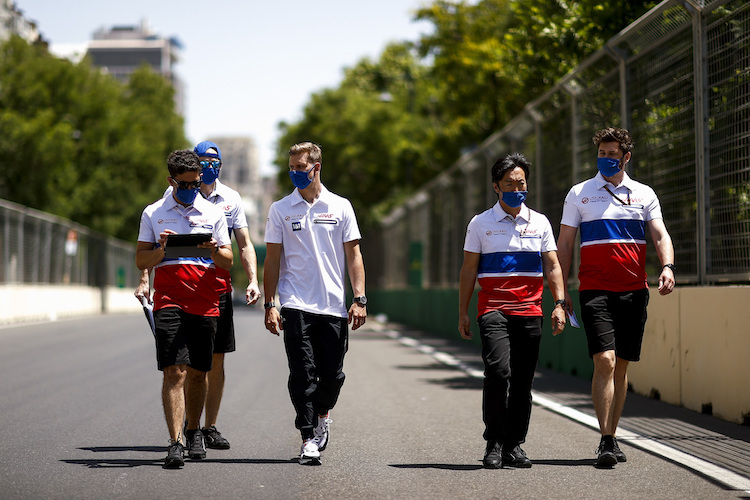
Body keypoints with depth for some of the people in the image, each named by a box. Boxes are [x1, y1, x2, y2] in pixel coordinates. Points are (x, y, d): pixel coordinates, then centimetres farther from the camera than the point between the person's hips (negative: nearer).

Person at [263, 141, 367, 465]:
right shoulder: (280, 209, 6)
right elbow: (272, 259, 5)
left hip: (334, 305, 1)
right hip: (296, 305, -1)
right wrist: (269, 305, -2)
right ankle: (309, 438, -2)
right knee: (303, 374, -7)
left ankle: (322, 414, 33)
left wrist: (359, 299, -3)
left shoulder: (340, 207, 7)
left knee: (333, 374, 5)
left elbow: (353, 254, 7)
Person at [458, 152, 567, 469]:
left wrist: (559, 304, 2)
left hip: (530, 312, 3)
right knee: (498, 371, -19)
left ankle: (514, 445, 12)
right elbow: (469, 270, 7)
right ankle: (494, 443, -8)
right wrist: (462, 313, 3)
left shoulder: (540, 223, 13)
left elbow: (552, 267, 13)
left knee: (523, 381, 3)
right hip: (493, 309, -3)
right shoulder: (480, 223, 7)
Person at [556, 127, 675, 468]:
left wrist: (667, 267, -16)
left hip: (634, 290, 3)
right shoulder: (579, 193, 7)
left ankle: (612, 436, 17)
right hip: (595, 289, -2)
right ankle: (606, 442, -14)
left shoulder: (644, 194, 11)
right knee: (604, 361, -15)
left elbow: (661, 236, 5)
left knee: (622, 365, 6)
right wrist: (562, 290, 2)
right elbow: (565, 243, 9)